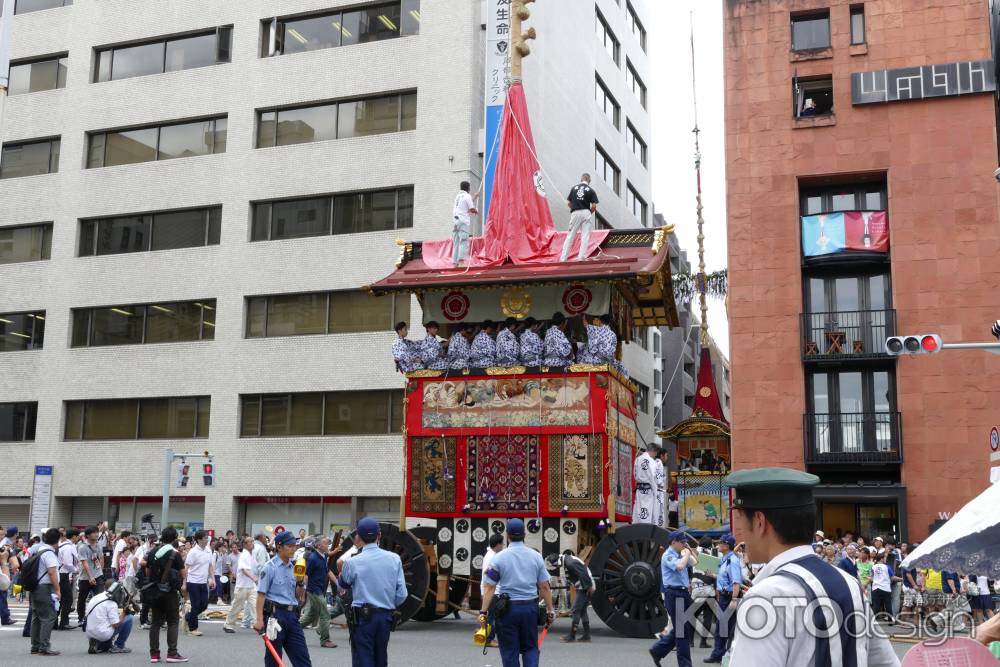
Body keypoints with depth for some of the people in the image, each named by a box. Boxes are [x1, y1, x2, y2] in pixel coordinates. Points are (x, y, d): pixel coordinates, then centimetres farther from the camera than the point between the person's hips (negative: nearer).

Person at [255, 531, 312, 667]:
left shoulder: (293, 567, 12)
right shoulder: (270, 567, -7)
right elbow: (261, 594, -11)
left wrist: (301, 583, -2)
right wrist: (259, 619, -18)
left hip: (292, 614, 6)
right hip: (275, 613, -6)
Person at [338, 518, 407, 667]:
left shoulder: (352, 562, -10)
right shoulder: (394, 559, -2)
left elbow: (343, 584, 11)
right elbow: (402, 594, -1)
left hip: (362, 617, -3)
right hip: (386, 616, 3)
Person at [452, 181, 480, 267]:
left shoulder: (457, 196, 19)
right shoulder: (467, 196, -2)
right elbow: (472, 209, -7)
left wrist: (475, 197, 41)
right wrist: (476, 211, 14)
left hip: (455, 220, 7)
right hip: (464, 221, -7)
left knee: (456, 242, 7)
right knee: (464, 241, -12)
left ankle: (454, 261, 4)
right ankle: (461, 258, -28)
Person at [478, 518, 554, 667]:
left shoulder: (499, 558, -4)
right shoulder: (536, 556, 3)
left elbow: (490, 588, -7)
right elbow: (544, 587, 2)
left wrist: (483, 612, -5)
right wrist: (550, 610, 9)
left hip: (508, 608, -2)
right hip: (530, 607, 2)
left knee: (510, 650, 8)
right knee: (530, 647, 15)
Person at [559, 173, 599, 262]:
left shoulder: (574, 188, 7)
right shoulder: (590, 190, 1)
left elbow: (568, 203, 6)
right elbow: (594, 206, -5)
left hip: (575, 213, 2)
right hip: (586, 213, -2)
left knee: (570, 236, 5)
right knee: (585, 237, 1)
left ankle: (563, 258, 3)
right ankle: (581, 257, -4)